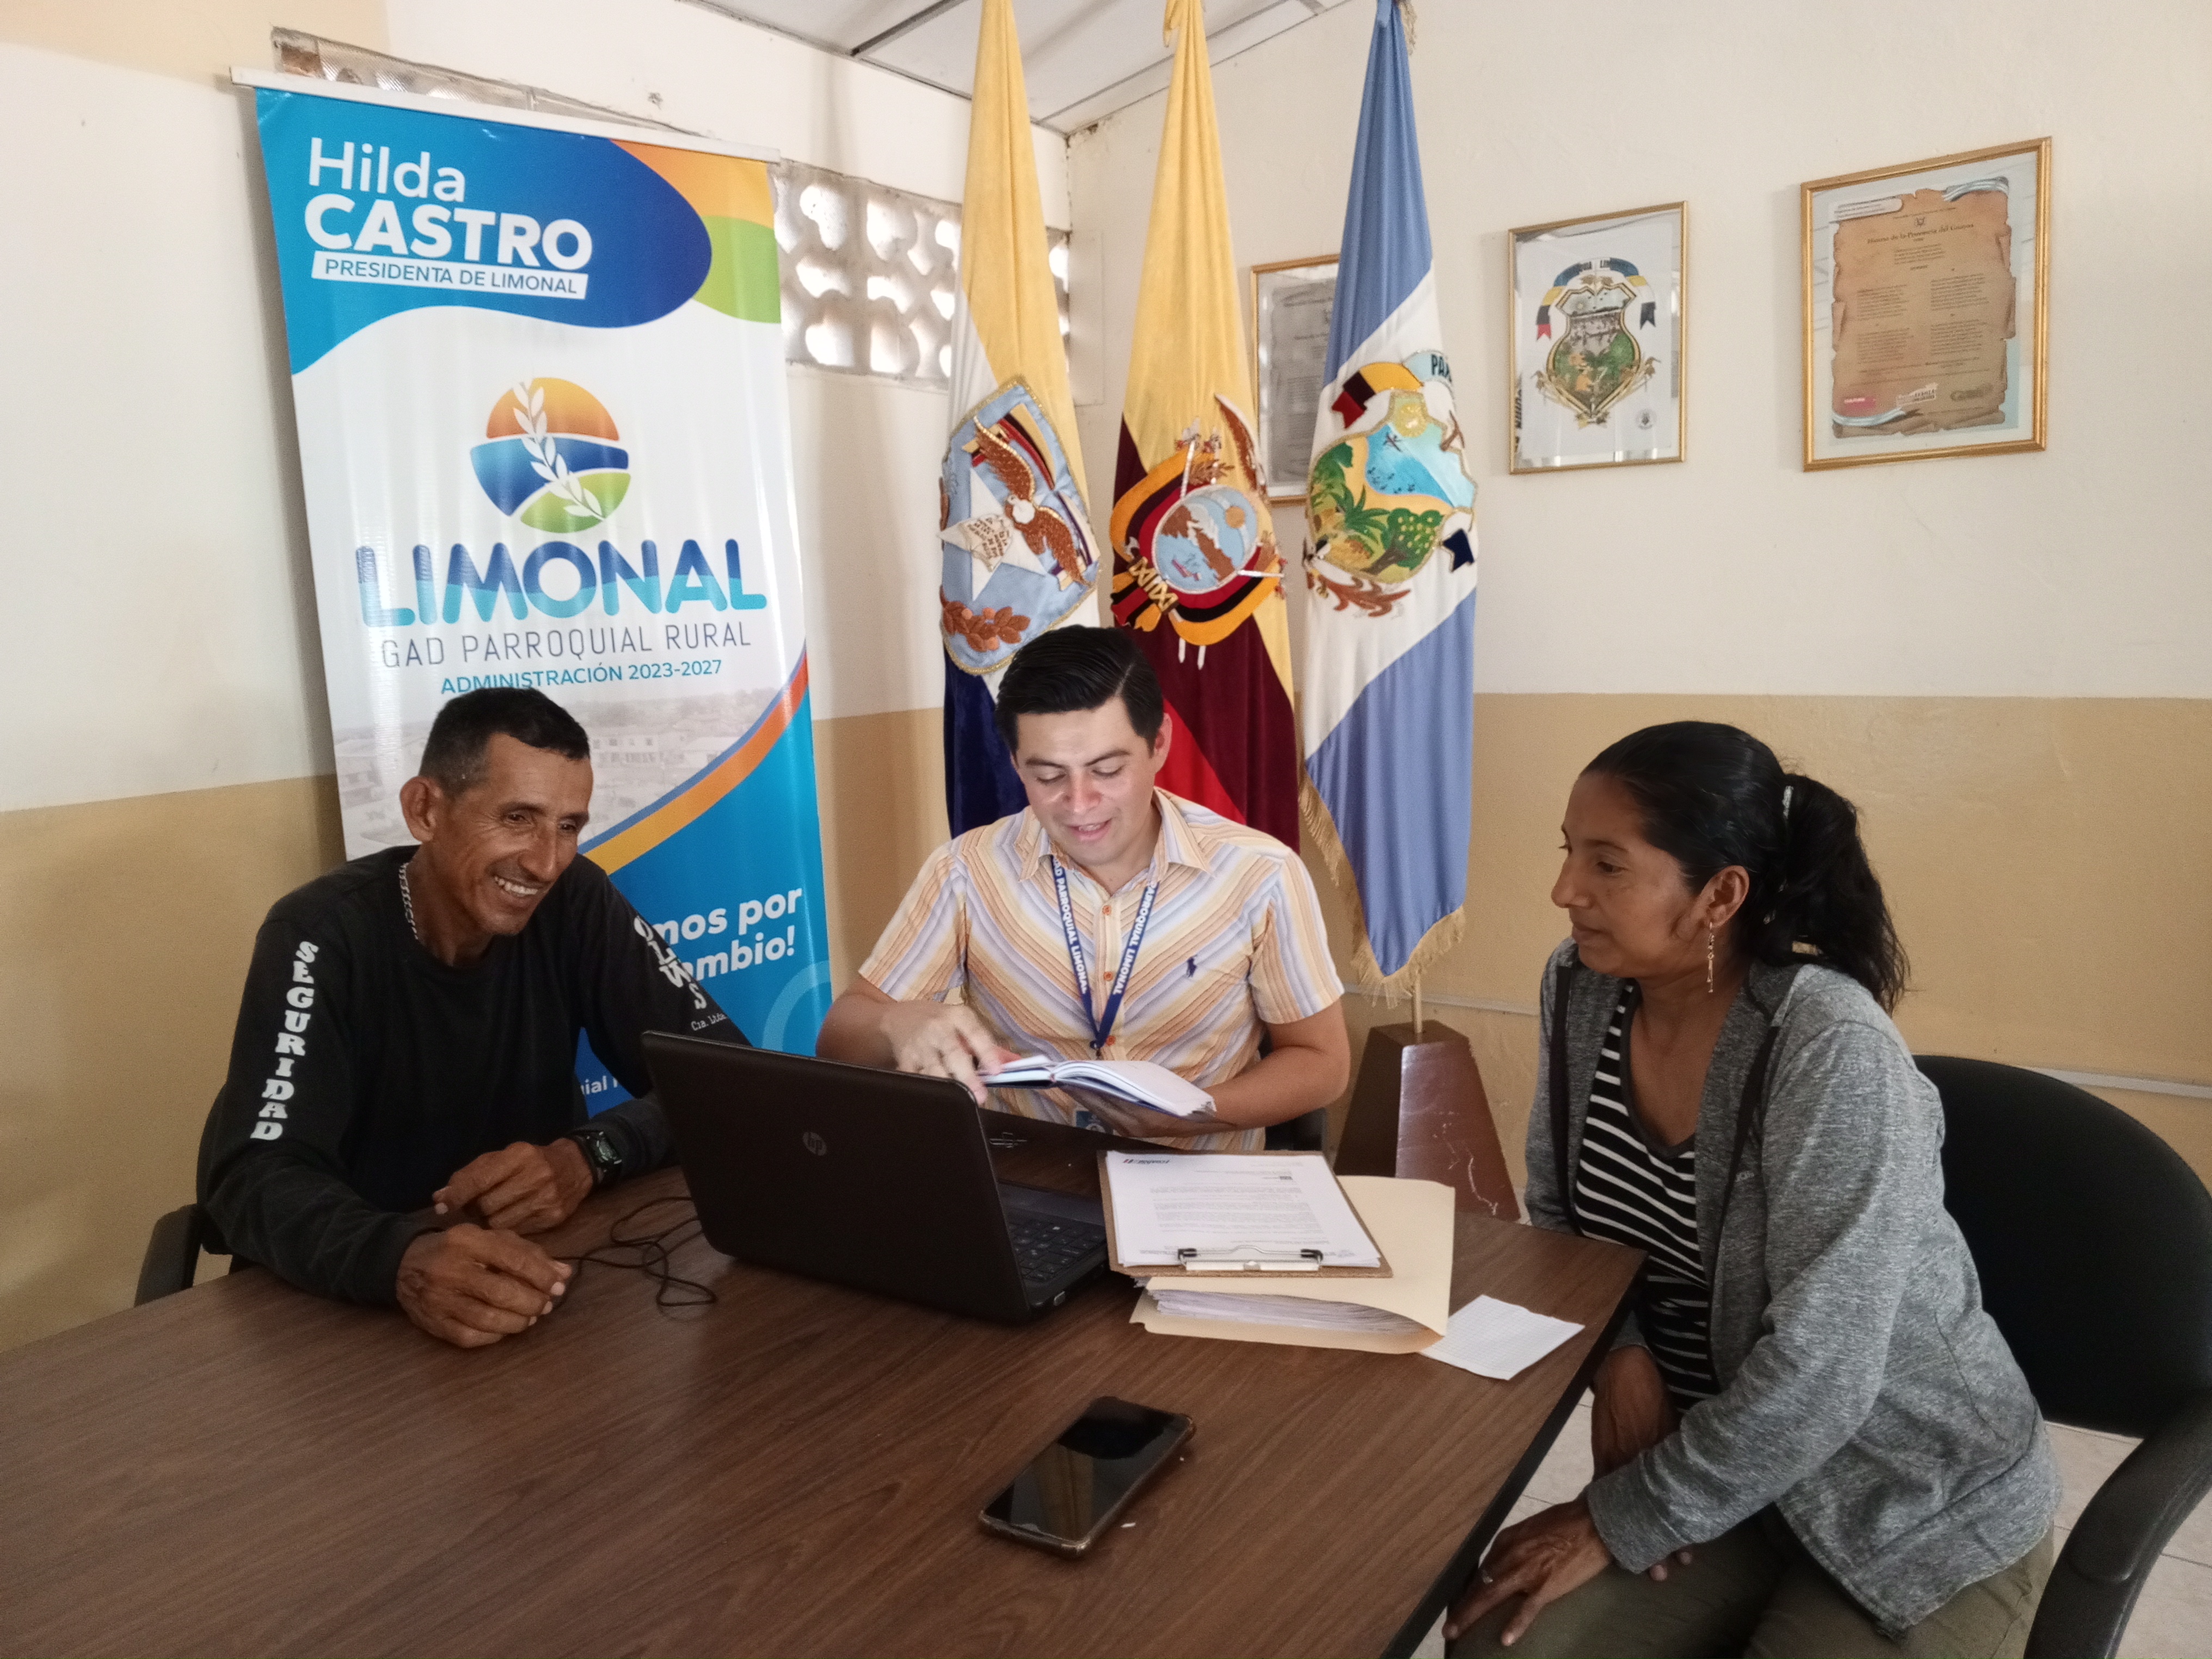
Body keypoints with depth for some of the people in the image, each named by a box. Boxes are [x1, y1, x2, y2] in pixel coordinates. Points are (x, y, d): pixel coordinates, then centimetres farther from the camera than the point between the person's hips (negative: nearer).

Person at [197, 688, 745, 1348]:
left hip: (533, 1270, 2)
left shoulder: (576, 904, -8)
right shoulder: (323, 935, -15)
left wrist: (590, 1154, -26)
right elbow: (255, 1176, -24)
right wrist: (403, 1257, -43)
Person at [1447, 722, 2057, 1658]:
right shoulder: (1581, 993, -7)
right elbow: (1557, 1217, 6)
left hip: (1916, 1511, -5)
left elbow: (1820, 1370, -28)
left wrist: (1618, 1522, -20)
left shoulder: (1834, 1053, -27)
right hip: (1730, 1471, 5)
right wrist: (1619, 1352, -13)